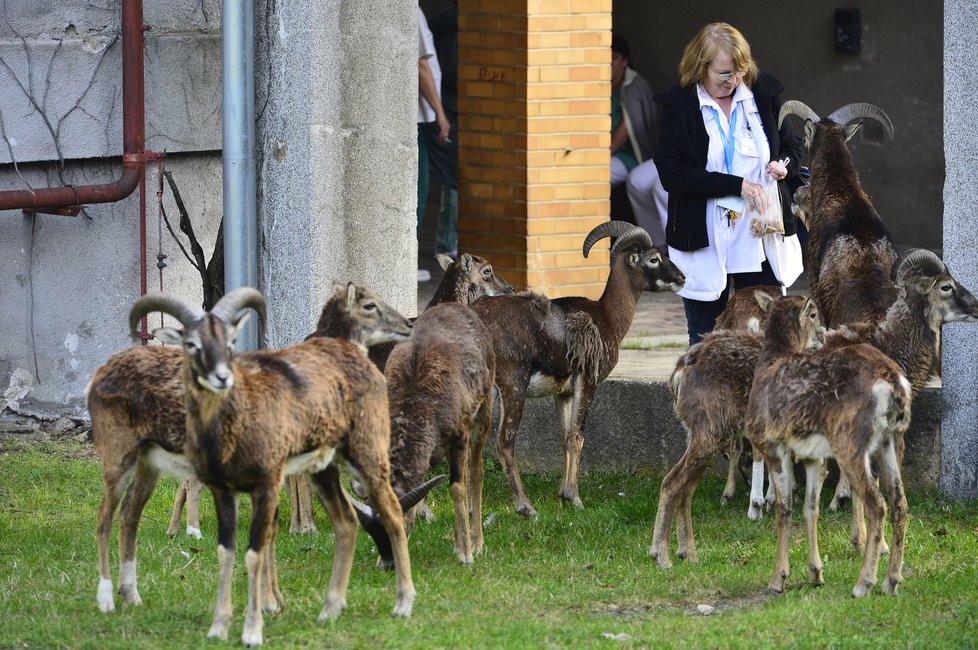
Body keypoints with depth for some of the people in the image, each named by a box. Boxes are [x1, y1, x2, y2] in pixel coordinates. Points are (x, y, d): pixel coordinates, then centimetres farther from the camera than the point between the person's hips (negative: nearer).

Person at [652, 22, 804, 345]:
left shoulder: (763, 94, 2)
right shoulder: (677, 106, -6)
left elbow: (793, 145, 16)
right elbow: (672, 174, -14)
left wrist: (784, 164, -8)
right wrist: (738, 185, -20)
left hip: (762, 242, 2)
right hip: (705, 245, -2)